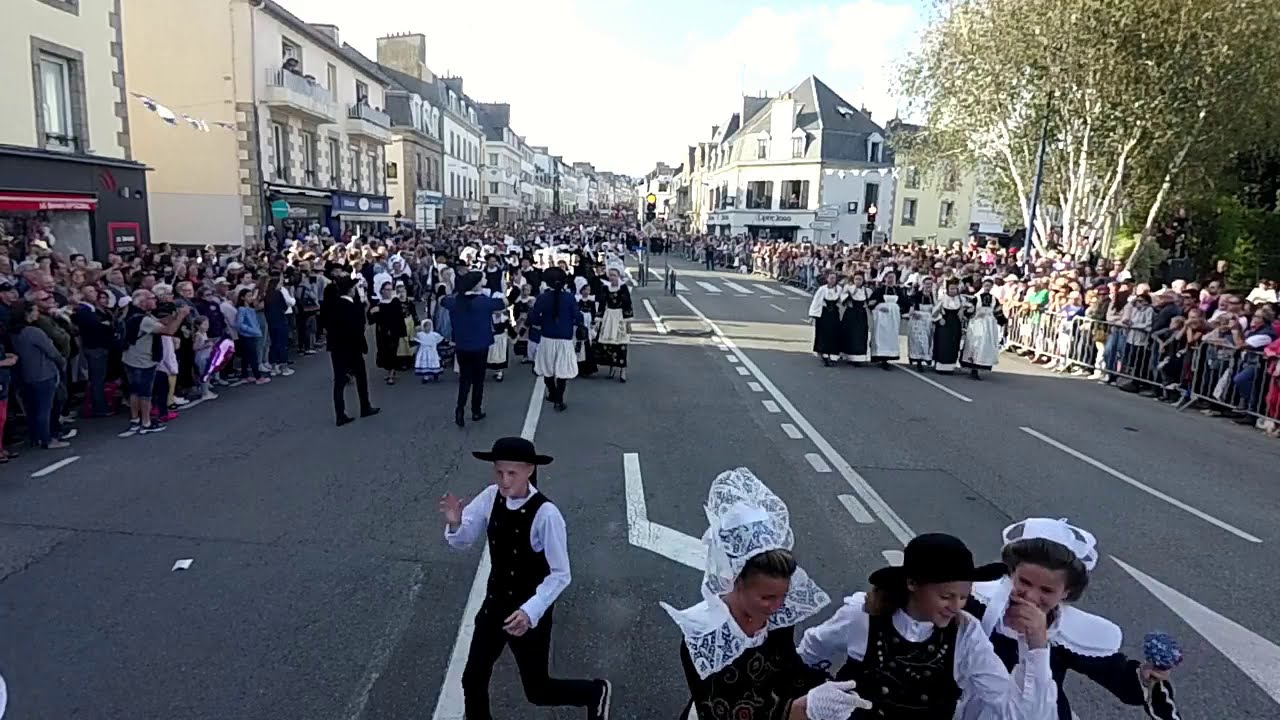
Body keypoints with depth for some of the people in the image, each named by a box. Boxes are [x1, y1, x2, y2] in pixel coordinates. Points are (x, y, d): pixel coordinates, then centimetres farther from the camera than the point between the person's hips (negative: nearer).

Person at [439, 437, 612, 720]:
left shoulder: (545, 514, -29)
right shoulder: (491, 497, -13)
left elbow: (560, 575, -22)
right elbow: (461, 540, -4)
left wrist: (530, 612, -32)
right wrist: (454, 523, -26)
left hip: (530, 614, -5)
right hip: (494, 604, 5)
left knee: (537, 690, 13)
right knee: (473, 680, 15)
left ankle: (595, 692, 41)